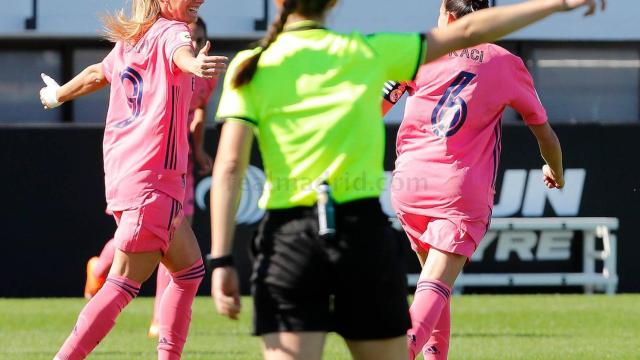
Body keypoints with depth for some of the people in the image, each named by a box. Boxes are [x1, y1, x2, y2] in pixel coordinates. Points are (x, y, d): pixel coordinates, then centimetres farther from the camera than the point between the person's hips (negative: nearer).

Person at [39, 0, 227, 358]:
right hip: (153, 180, -10)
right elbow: (179, 52, -35)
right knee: (124, 286, -11)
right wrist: (194, 64, -60)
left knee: (190, 269, 21)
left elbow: (96, 74, 33)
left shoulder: (129, 41, 14)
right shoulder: (170, 31, -10)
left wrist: (58, 95, 54)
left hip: (124, 175, 10)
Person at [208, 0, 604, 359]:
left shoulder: (251, 67, 1)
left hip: (287, 238, -1)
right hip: (363, 229, 1)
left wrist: (221, 260, -8)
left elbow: (229, 166, -7)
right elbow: (469, 32, 11)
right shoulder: (369, 53, 5)